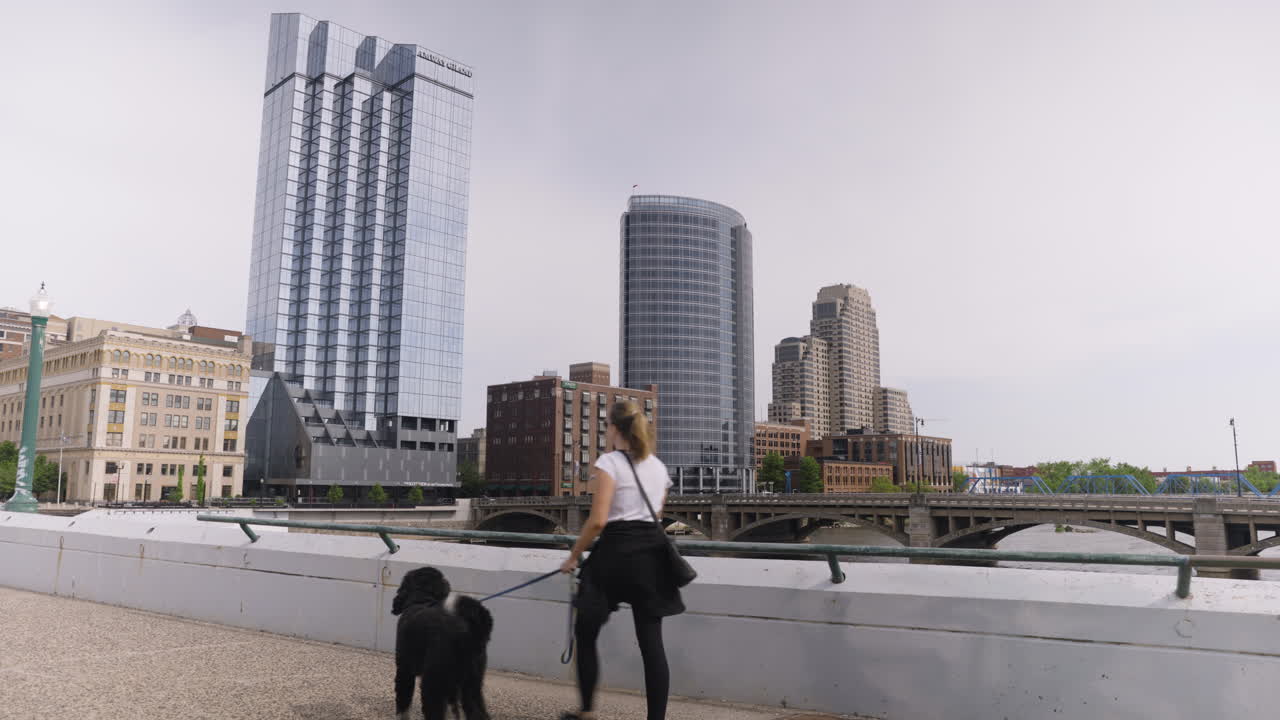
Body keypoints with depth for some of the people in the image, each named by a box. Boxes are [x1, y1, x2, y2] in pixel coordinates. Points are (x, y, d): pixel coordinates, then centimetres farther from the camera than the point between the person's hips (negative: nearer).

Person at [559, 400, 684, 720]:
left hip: (616, 552, -6)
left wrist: (574, 556, -5)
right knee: (651, 640, 4)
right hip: (652, 555, 6)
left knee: (585, 632, 13)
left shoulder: (609, 462, -8)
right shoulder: (659, 467, 13)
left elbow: (598, 521, -16)